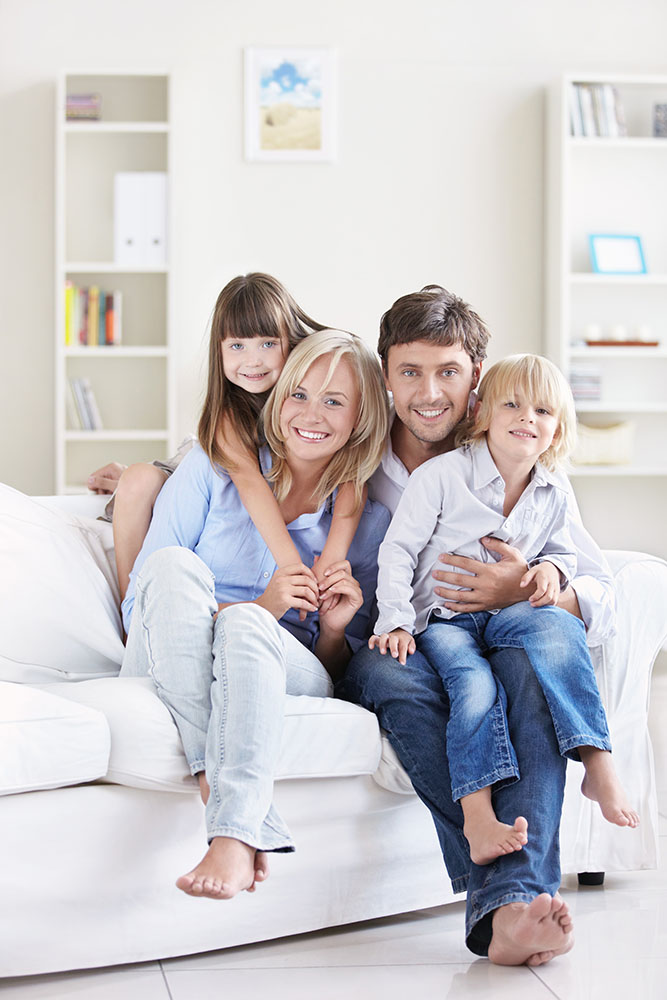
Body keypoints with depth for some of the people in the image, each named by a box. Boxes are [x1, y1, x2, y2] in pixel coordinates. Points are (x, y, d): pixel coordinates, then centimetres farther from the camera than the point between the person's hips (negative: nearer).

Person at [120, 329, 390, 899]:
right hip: (169, 674, 0)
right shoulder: (213, 469, 7)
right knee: (174, 563, -32)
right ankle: (235, 802, -44)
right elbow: (139, 606, -1)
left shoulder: (369, 522, 11)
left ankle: (235, 834, -49)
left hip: (279, 673, 0)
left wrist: (335, 628, -8)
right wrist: (260, 606, -14)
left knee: (245, 625, -35)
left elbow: (338, 669, 15)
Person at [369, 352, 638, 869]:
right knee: (474, 683, -34)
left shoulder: (554, 492, 9)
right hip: (440, 619, -3)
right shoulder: (441, 475, -6)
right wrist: (395, 621, -15)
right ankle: (478, 817, -47)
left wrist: (551, 567, -1)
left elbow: (562, 550, 24)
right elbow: (398, 550, -5)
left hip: (507, 612, 3)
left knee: (557, 627, -32)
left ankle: (599, 763, -35)